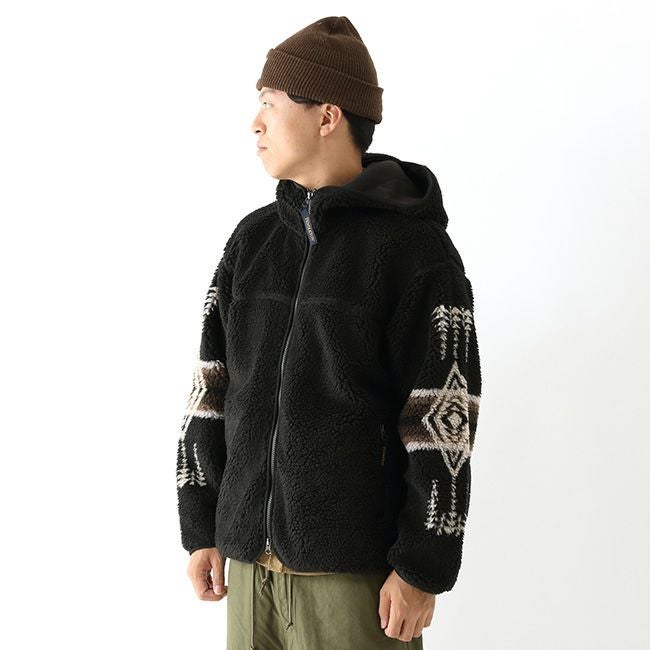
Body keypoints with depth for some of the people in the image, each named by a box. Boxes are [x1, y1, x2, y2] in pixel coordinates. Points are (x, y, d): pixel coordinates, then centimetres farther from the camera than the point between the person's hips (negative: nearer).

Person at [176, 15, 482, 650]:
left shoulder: (416, 248, -7)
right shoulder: (253, 238, 9)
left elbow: (444, 422, -10)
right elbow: (211, 388, 10)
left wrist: (422, 570, -10)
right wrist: (201, 528, 8)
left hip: (356, 570, -5)